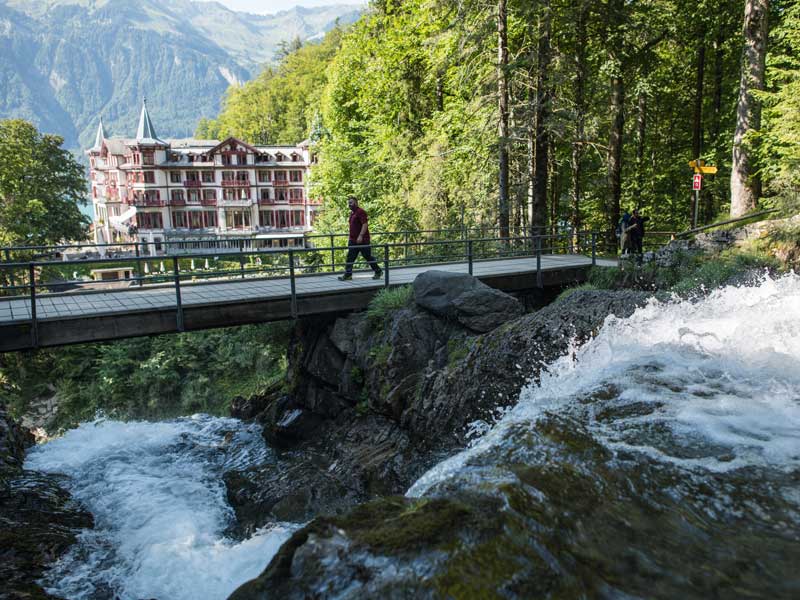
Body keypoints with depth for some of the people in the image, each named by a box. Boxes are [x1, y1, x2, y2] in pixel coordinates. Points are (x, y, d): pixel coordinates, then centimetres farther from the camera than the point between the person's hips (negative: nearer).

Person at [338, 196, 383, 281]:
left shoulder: (360, 212, -12)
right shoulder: (352, 213, 16)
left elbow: (365, 224, -21)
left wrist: (360, 236, -26)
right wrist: (350, 236, 21)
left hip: (362, 240, -9)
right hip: (353, 240, 9)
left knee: (368, 257, 1)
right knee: (350, 258, 2)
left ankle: (378, 272, 15)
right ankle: (348, 274, 2)